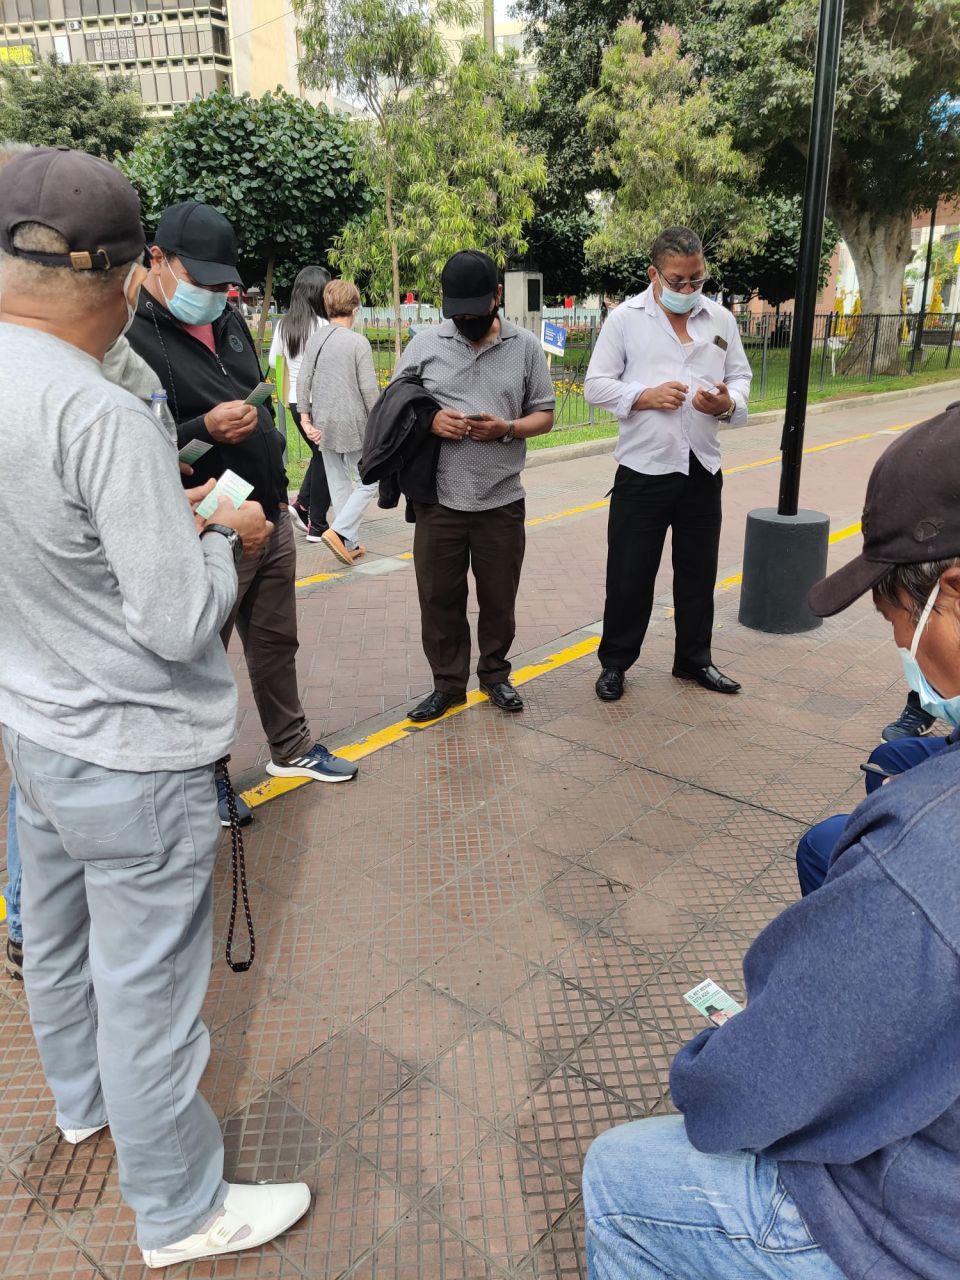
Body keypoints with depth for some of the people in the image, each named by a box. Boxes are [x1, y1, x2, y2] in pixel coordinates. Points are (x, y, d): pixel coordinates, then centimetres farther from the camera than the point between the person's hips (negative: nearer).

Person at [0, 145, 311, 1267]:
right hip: (130, 757, -8)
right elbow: (179, 624, -24)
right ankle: (180, 1213, 30)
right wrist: (226, 539, -7)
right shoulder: (108, 421, -26)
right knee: (147, 984, 8)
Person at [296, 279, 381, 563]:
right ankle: (338, 531, -9)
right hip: (354, 424, -6)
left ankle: (350, 544, 18)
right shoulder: (358, 342, -11)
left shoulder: (314, 340, 4)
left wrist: (306, 418, 7)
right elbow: (369, 389, -13)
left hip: (324, 426, 6)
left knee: (339, 484, 13)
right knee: (368, 482, 6)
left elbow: (303, 382, 3)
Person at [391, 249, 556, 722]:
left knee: (499, 597, 11)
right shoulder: (425, 343, 3)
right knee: (439, 596, 8)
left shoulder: (525, 347, 4)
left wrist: (507, 428, -14)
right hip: (438, 500, 0)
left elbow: (544, 415, 7)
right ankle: (447, 683, 25)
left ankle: (495, 675, 32)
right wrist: (427, 421, -14)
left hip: (502, 501, 0)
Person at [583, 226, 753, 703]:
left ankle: (693, 659, 30)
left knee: (698, 572, 13)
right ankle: (614, 662, 19)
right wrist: (644, 396, -18)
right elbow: (596, 386, -2)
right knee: (629, 574, 2)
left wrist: (729, 403, -10)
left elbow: (740, 377, 13)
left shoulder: (721, 320, 9)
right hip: (643, 470, -4)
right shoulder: (625, 318, -1)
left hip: (703, 469, 4)